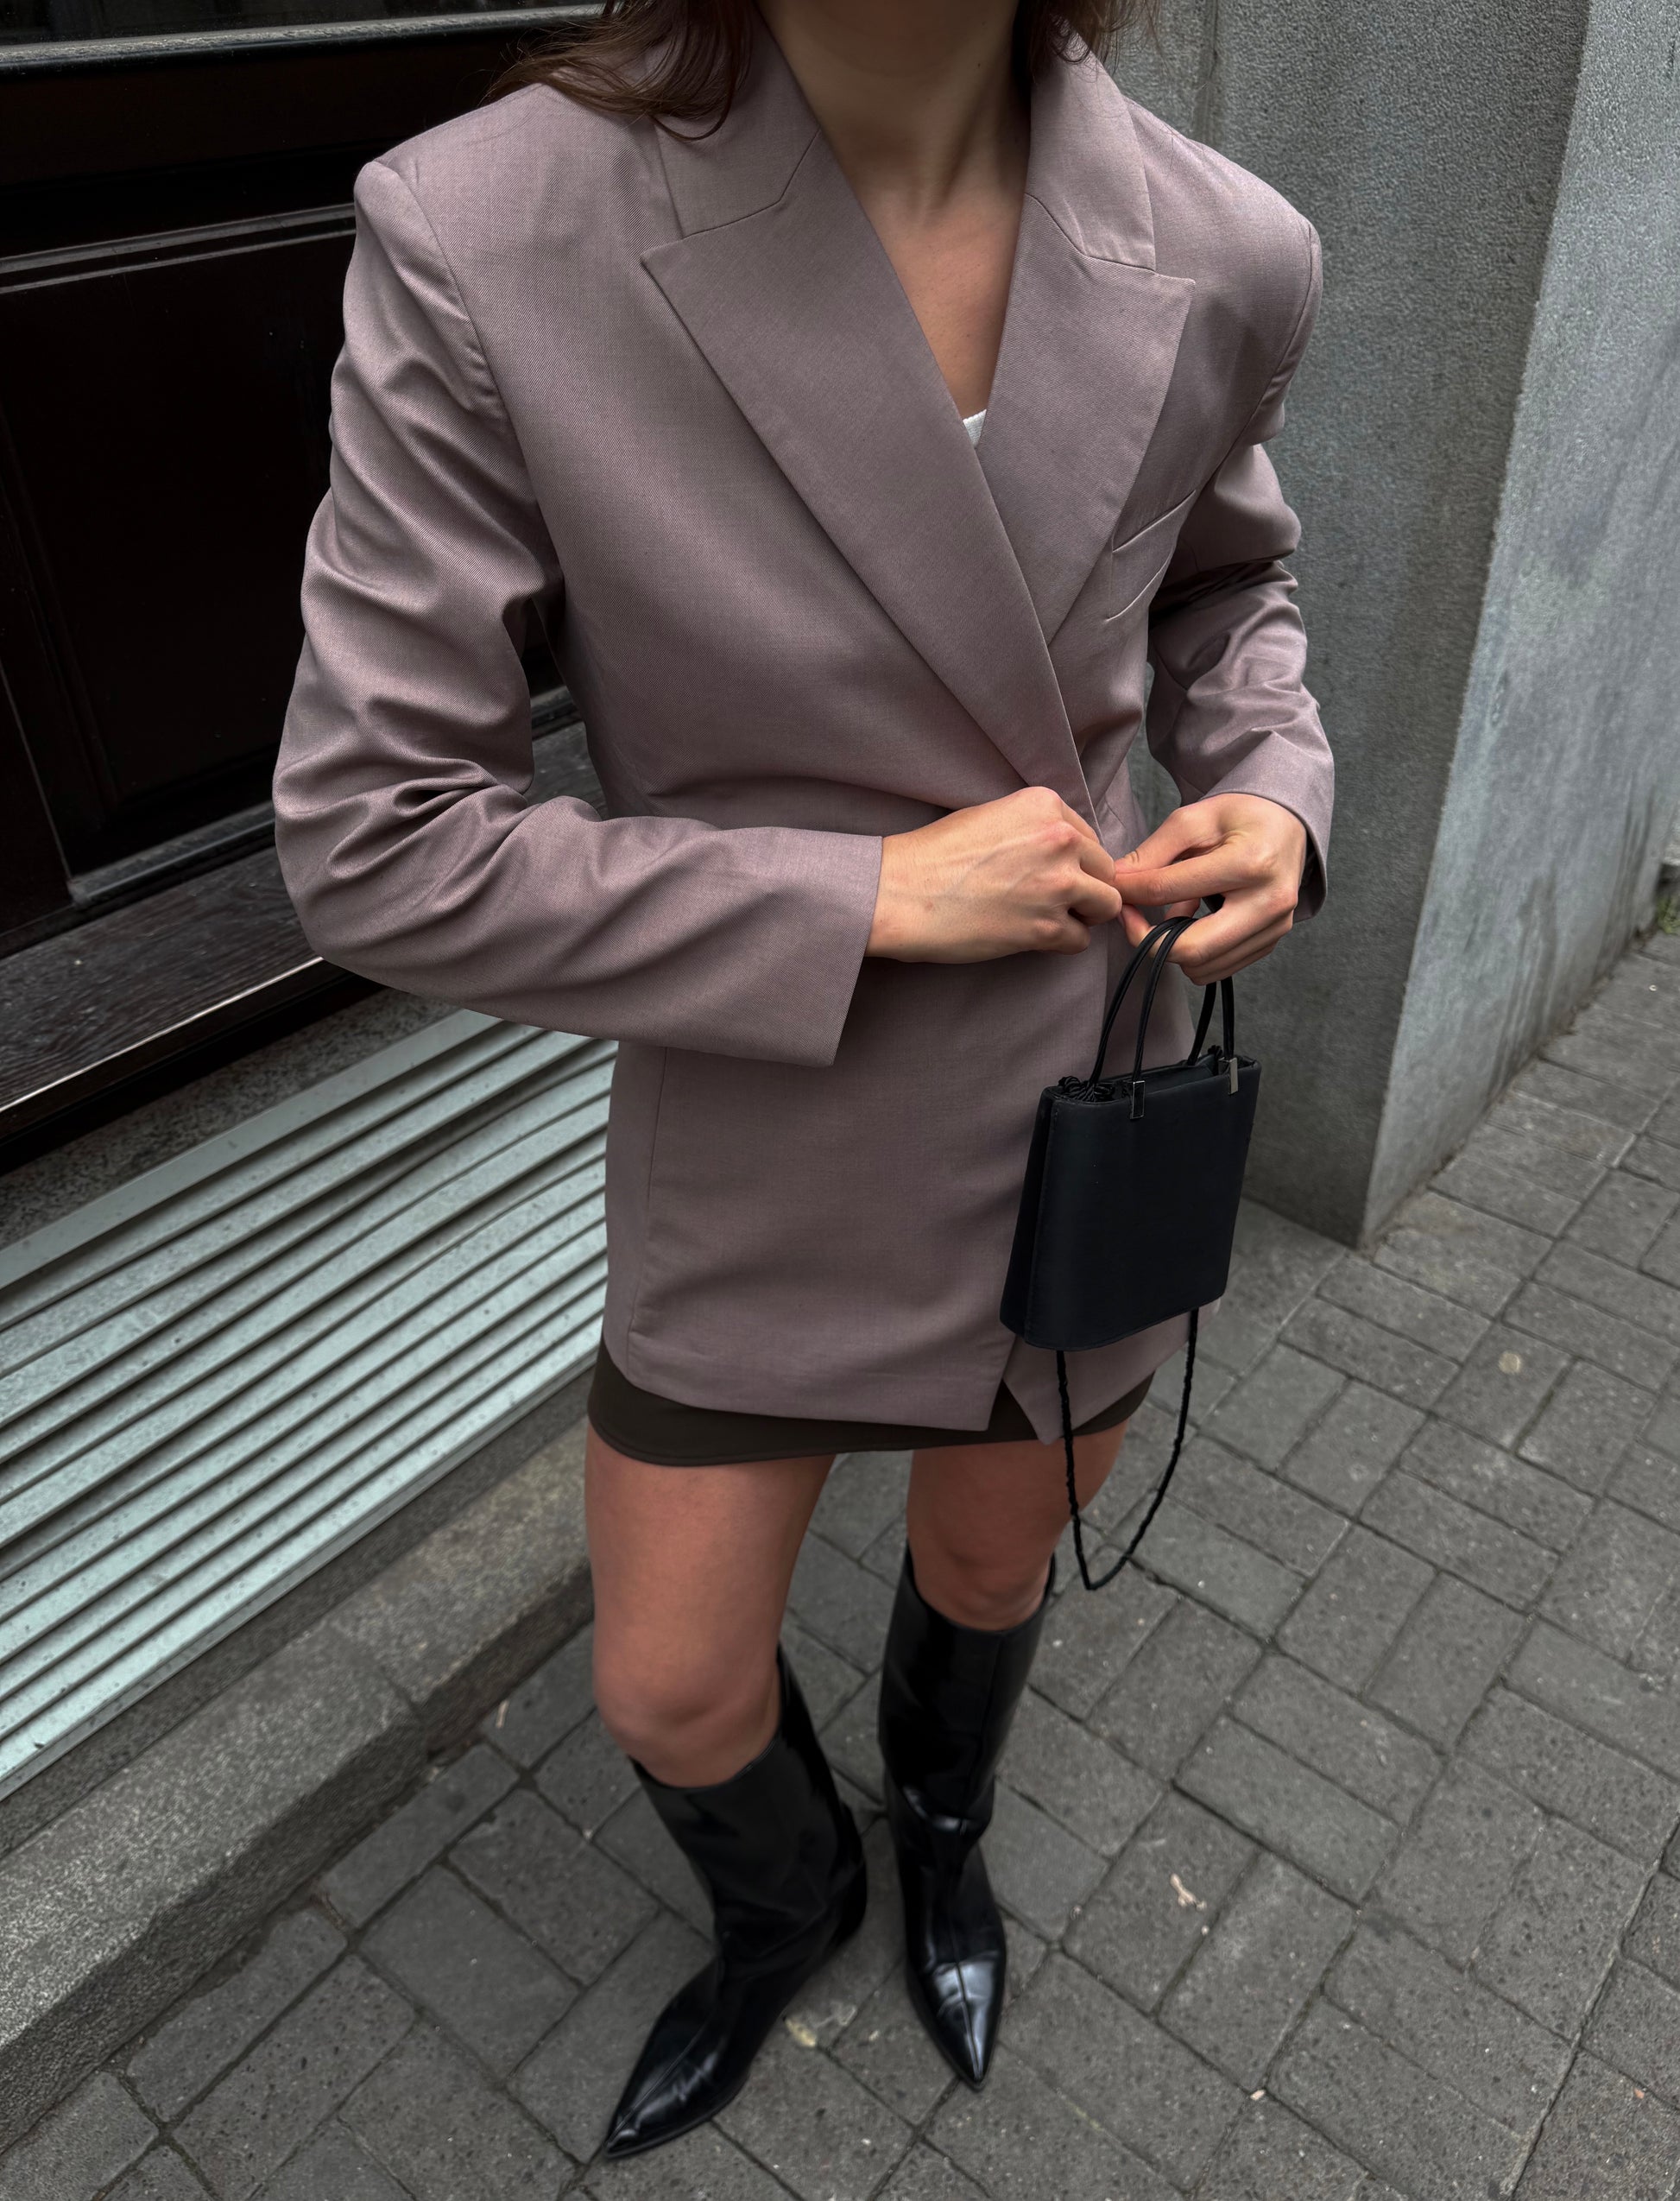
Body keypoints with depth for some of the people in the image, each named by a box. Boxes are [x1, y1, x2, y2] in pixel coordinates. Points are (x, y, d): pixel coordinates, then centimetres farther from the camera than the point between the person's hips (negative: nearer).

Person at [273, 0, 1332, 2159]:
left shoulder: (1223, 260, -13)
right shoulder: (489, 241, -23)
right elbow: (374, 844, -20)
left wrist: (1274, 794, -12)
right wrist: (875, 891, -23)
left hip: (1092, 1121, 3)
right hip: (769, 1138, -2)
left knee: (993, 1570, 27)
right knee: (671, 1693, 16)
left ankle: (939, 1833, 65)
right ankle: (784, 1901, 56)